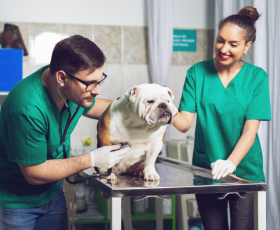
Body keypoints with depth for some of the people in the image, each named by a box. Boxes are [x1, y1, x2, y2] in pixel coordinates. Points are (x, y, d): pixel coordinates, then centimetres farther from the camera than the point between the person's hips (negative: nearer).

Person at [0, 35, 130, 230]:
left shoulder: (75, 88, -12)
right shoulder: (28, 109, -36)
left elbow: (90, 107, 14)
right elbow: (35, 174, -27)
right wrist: (92, 159, -25)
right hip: (16, 201, -7)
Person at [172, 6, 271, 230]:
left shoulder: (257, 77, -3)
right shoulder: (197, 72, -1)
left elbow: (250, 130, -10)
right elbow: (185, 122, -7)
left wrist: (231, 163, -25)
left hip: (245, 171, -1)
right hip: (206, 170, 1)